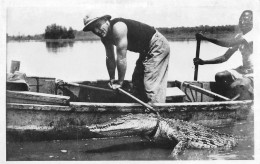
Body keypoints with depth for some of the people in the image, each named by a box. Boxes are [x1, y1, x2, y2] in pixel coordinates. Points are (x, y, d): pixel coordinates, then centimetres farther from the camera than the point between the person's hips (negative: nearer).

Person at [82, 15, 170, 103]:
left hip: (157, 45, -10)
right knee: (137, 82, 16)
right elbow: (110, 58, 10)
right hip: (146, 51, 10)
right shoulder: (105, 37, -1)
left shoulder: (118, 27, -29)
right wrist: (112, 79, 12)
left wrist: (120, 82, -18)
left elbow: (121, 58, -27)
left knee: (151, 85, -15)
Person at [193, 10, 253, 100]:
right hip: (244, 69, 9)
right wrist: (204, 62, -4)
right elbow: (225, 57, 7)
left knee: (235, 86, -30)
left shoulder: (253, 34, -17)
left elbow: (229, 43, -29)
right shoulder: (239, 37, 10)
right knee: (219, 76, -6)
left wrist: (205, 38, -28)